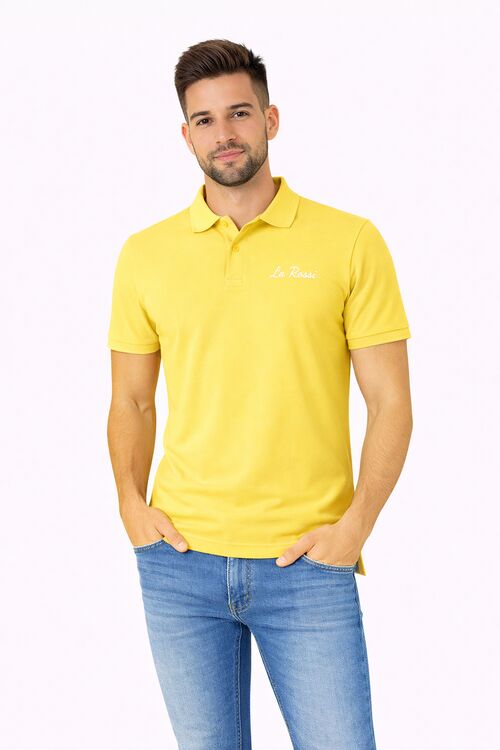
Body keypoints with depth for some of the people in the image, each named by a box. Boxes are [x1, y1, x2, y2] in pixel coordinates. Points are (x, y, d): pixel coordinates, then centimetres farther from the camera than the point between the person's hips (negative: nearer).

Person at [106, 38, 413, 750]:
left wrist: (355, 524, -10)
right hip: (179, 561, 2)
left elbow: (390, 403, 0)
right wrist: (132, 504, 0)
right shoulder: (145, 254, 6)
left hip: (309, 562, -2)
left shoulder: (350, 242, -1)